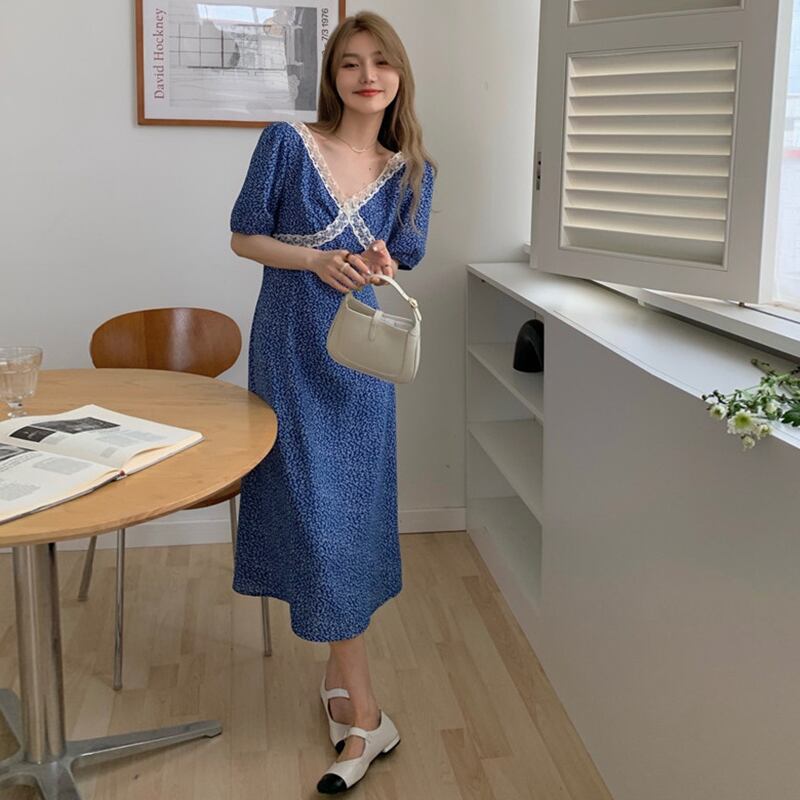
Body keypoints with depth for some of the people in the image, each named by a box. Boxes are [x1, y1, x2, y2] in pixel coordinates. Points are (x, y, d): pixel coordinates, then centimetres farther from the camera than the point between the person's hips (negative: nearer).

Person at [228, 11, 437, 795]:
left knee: (352, 513, 4)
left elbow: (402, 262, 9)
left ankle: (339, 673, 21)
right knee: (316, 516, -1)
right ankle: (364, 713, 10)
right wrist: (317, 261, -17)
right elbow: (244, 236, -1)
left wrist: (379, 265, -14)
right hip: (290, 347, -2)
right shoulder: (287, 142, -5)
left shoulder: (412, 170, 3)